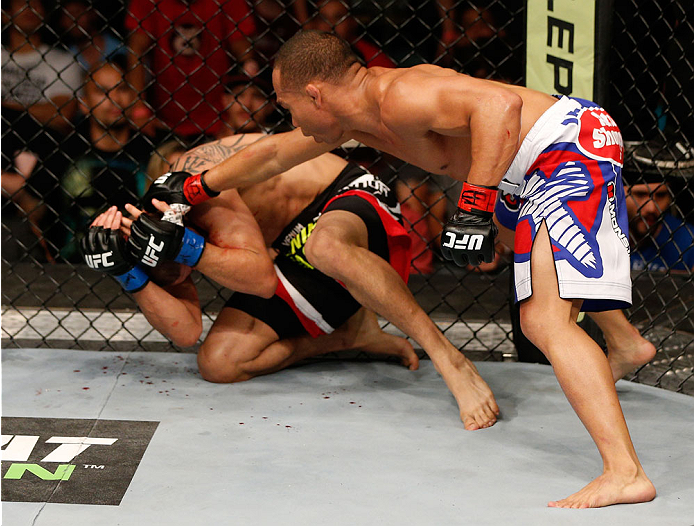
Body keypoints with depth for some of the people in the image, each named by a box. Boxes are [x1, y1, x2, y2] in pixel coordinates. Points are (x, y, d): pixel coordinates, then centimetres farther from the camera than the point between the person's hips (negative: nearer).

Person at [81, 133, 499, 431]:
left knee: (324, 246, -46)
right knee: (218, 363, -9)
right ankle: (351, 335, 3)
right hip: (293, 248, 8)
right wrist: (129, 274, -19)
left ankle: (450, 359, -38)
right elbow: (186, 330, -8)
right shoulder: (160, 223, 4)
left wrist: (182, 247, -31)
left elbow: (263, 278, -25)